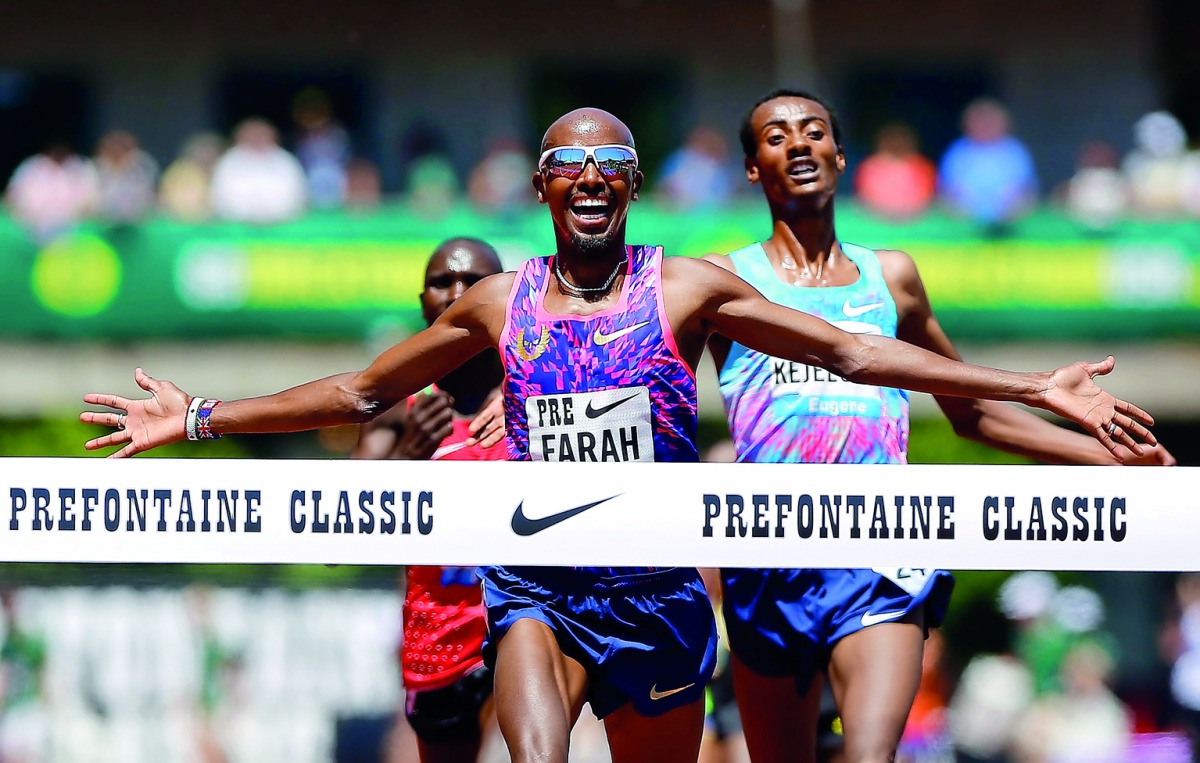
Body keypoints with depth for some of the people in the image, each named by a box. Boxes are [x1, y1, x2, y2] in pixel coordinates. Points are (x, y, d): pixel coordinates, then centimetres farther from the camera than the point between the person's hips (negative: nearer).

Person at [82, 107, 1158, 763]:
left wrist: (1035, 391, -5)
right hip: (536, 584, 0)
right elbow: (362, 392, 18)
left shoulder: (687, 291, 1)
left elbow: (850, 351, 1)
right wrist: (201, 420, 16)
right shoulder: (497, 306, 7)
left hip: (655, 589, 0)